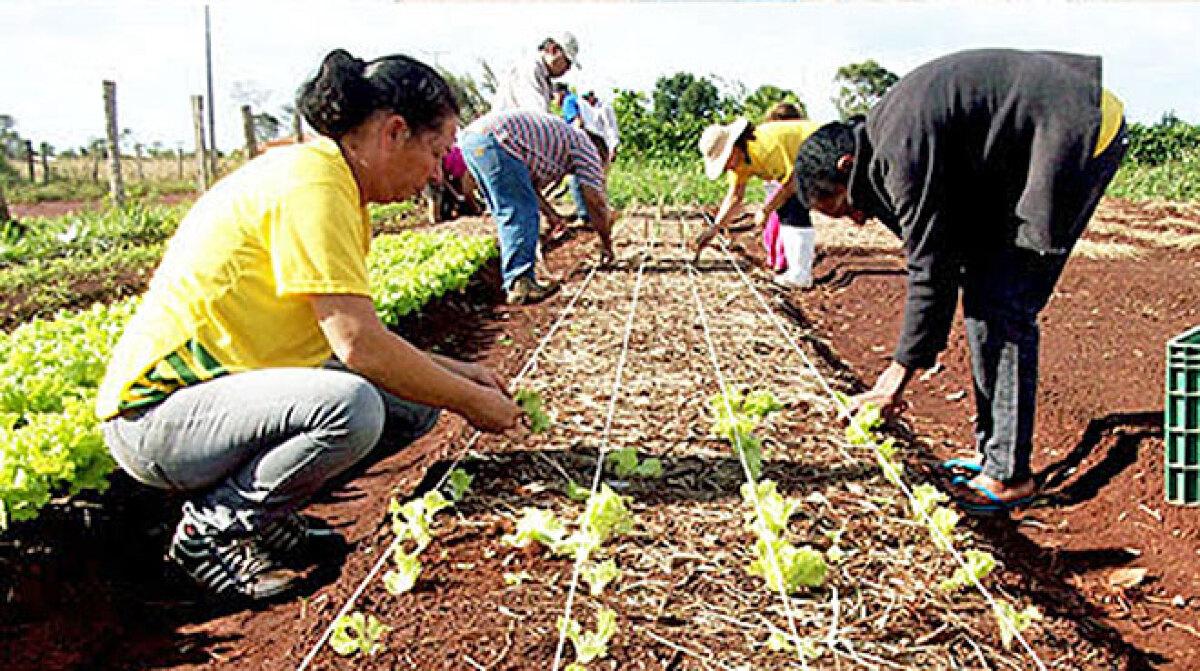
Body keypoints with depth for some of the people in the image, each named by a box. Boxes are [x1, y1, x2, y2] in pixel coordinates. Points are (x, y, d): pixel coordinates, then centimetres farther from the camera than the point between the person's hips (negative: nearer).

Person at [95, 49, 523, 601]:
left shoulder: (330, 182, 10)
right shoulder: (312, 183, -21)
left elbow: (354, 334, 12)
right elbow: (358, 345, -27)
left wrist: (453, 371, 7)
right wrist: (470, 401, -15)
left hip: (219, 384, 10)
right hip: (157, 413, -10)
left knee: (416, 400, 1)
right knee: (352, 406, -34)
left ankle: (268, 515, 9)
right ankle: (212, 528, -9)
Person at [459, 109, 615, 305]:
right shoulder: (588, 148, 11)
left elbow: (530, 185, 40)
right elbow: (596, 202, 10)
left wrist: (550, 214, 44)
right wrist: (606, 244, 21)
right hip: (495, 140, -9)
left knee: (508, 215, 16)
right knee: (522, 215, -6)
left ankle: (515, 282, 18)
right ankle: (520, 284, -13)